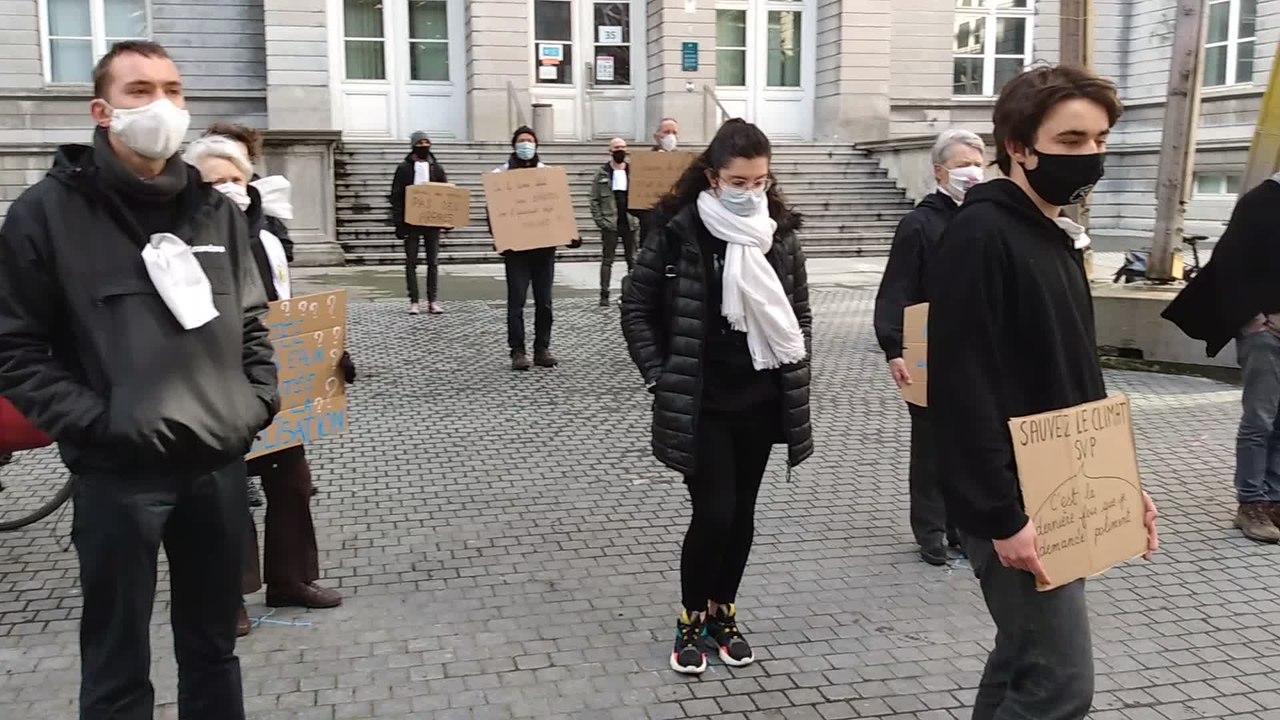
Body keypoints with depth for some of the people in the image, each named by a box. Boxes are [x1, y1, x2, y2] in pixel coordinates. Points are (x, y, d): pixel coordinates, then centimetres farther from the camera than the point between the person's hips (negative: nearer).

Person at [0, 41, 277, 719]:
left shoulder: (216, 210, 8)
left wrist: (259, 399, 2)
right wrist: (96, 422, -16)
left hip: (219, 464, 4)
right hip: (116, 473, -4)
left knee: (213, 646, 19)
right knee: (118, 665, 10)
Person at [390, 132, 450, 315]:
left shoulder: (437, 168, 9)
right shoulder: (404, 169, 2)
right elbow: (396, 197, 0)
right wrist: (399, 222, -9)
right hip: (411, 222, -2)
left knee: (433, 262, 3)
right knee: (411, 263, 2)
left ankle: (433, 301, 7)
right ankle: (414, 301, 6)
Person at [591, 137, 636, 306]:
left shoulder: (633, 171, 6)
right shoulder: (602, 173, 1)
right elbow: (594, 199, 0)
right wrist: (599, 220, -9)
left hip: (630, 223, 2)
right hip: (610, 223, -2)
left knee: (632, 259, 8)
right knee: (608, 260, 1)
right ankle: (604, 294, 4)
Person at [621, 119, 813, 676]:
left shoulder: (780, 234, 2)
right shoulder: (679, 232, -11)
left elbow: (799, 310, 14)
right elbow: (636, 305, -3)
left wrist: (796, 373, 7)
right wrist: (658, 375, -7)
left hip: (760, 398, 4)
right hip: (699, 401, -4)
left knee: (742, 513, 12)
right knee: (714, 514, -5)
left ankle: (723, 613, 30)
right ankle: (691, 620, 17)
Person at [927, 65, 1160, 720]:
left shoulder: (1058, 236, 13)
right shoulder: (980, 234, -17)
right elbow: (964, 389, -23)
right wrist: (1002, 515, -23)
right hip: (1016, 505, -9)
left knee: (1024, 663, 18)